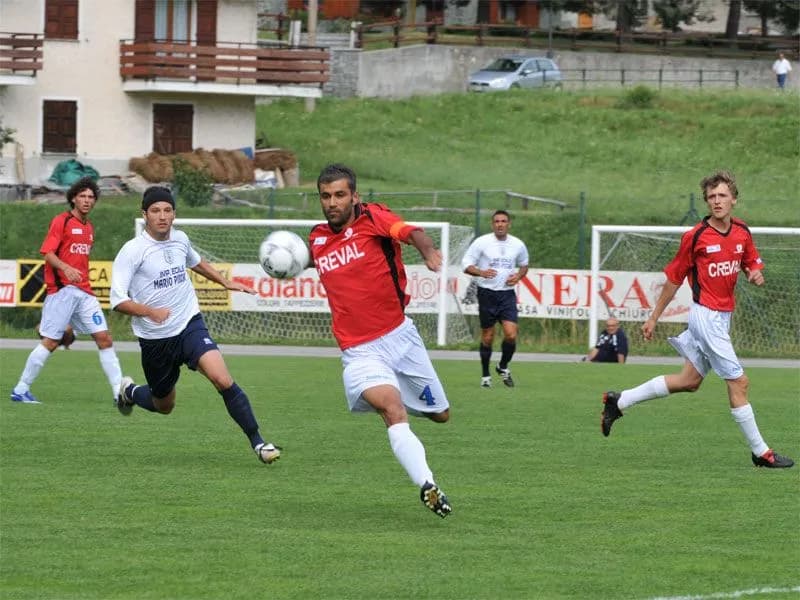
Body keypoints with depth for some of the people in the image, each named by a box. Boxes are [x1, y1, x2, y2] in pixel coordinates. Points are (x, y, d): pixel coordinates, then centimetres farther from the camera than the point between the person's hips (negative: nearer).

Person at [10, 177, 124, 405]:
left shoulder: (89, 227, 18)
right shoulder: (61, 221, -4)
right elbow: (47, 253, -13)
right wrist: (66, 268, -29)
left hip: (84, 291, 7)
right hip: (62, 290, -7)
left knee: (104, 339, -1)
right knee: (50, 342, -7)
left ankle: (120, 392, -1)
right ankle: (21, 390, 4)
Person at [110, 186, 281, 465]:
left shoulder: (180, 240, 3)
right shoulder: (132, 251, -14)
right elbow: (118, 300, -20)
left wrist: (226, 282, 25)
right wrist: (150, 311, -36)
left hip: (190, 326, 2)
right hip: (155, 339, -2)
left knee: (223, 379, -23)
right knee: (164, 406, 16)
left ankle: (257, 441, -17)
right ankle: (129, 392, 50)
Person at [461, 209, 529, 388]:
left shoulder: (518, 245, 5)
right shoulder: (481, 242, -4)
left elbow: (524, 265, 22)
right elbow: (466, 264, -3)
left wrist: (518, 276, 0)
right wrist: (481, 272, -22)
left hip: (507, 293, 2)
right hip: (487, 293, -2)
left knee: (511, 334, -11)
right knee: (487, 337, 3)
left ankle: (503, 367, 15)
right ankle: (485, 375, 17)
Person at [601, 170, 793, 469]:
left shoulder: (742, 233, 5)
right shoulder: (695, 236, -12)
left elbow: (752, 262, 21)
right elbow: (674, 278, -4)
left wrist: (755, 273, -5)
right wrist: (654, 318, 1)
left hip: (722, 316, 8)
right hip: (707, 314, -8)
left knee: (690, 380, 14)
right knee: (738, 382, -5)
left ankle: (619, 401, 24)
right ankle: (760, 452, 4)